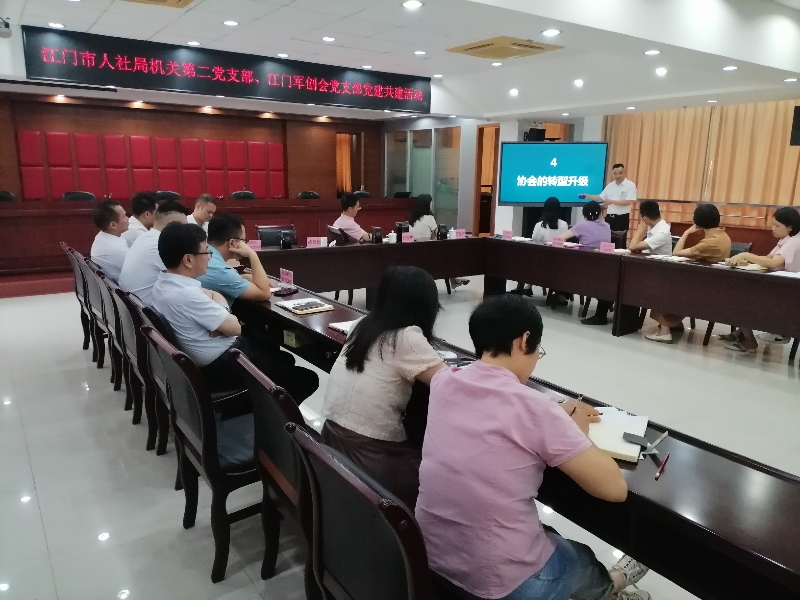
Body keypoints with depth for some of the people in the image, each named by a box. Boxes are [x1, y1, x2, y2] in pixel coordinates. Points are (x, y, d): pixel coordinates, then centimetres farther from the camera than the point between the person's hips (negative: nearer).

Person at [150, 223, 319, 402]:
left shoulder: (164, 282, 1)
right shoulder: (187, 295, -30)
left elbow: (214, 296, 10)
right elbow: (235, 327, -22)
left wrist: (219, 321, -11)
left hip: (213, 358, 10)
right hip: (220, 367, -10)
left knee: (285, 359, 25)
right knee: (307, 379, -3)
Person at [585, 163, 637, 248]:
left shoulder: (630, 185, -8)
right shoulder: (610, 185, 10)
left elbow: (628, 202, -17)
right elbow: (601, 197, 18)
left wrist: (612, 202, -21)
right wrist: (588, 196, 6)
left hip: (622, 218, -5)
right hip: (610, 217, 5)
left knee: (620, 242, -3)